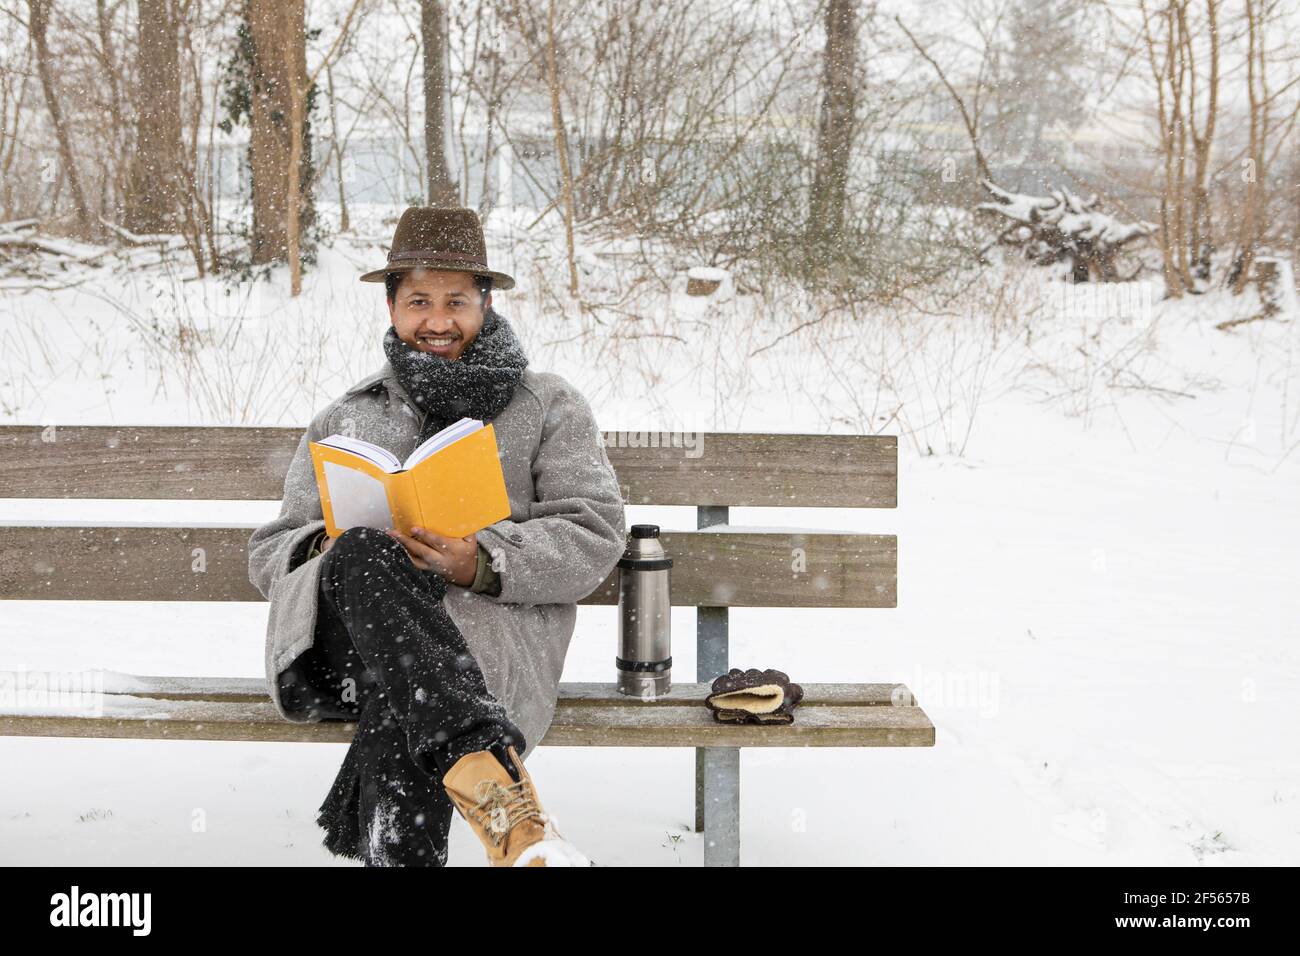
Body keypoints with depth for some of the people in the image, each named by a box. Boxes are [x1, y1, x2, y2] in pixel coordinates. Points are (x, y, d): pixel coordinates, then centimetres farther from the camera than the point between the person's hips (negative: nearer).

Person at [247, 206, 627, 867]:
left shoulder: (547, 405, 19)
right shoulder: (343, 420, 27)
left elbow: (594, 536, 6)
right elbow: (269, 555, 23)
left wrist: (483, 563, -14)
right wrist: (328, 551, -4)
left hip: (492, 627, -2)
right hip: (342, 633, 2)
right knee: (366, 559, -37)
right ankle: (494, 786, -54)